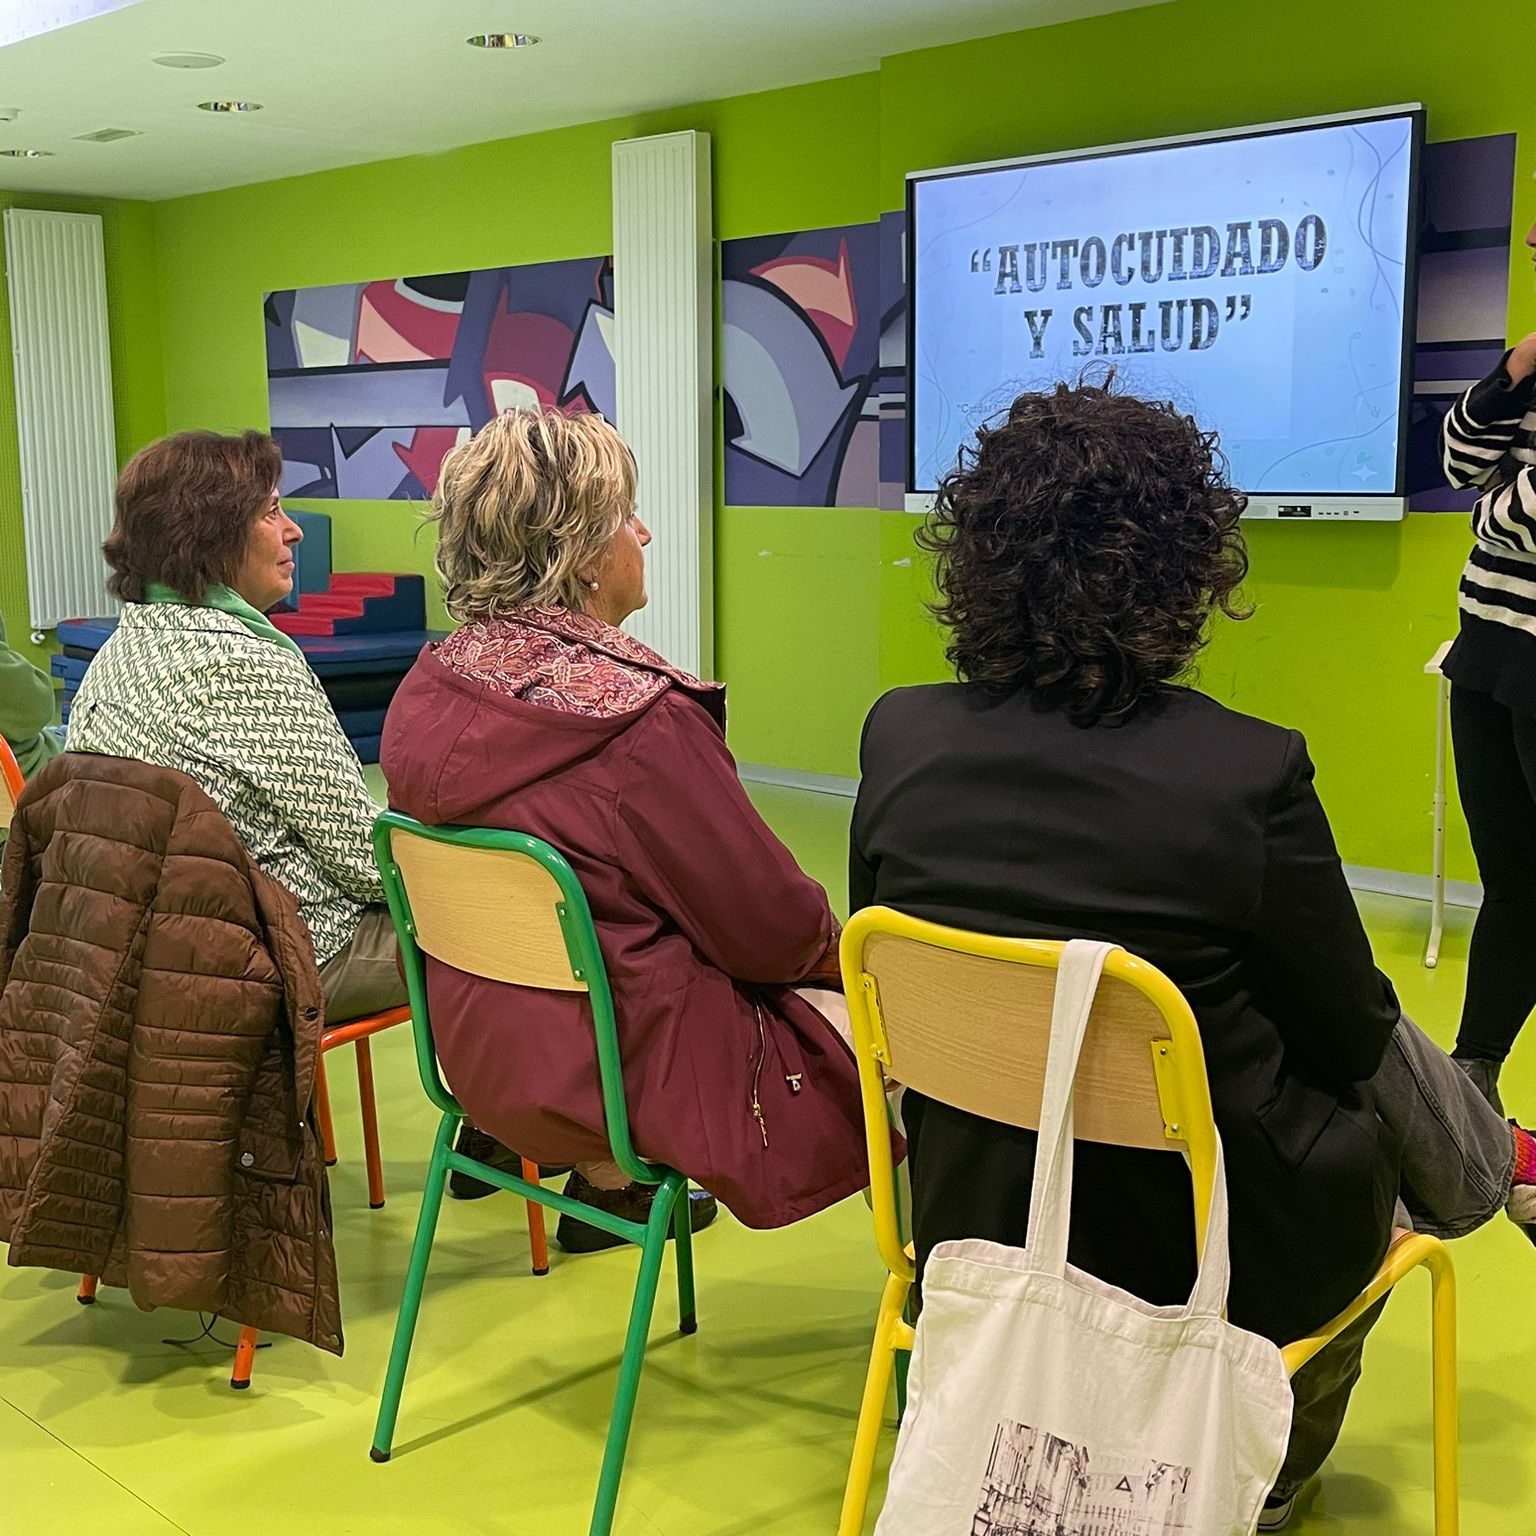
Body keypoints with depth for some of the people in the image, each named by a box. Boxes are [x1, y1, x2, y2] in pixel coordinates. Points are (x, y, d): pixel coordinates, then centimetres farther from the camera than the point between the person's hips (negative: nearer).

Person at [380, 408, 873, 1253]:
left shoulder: (428, 688, -3)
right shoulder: (637, 717, -28)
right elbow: (770, 923, -17)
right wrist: (832, 944, 7)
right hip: (625, 1070, -8)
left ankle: (605, 1180, 29)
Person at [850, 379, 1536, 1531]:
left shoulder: (899, 738, -13)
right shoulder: (1249, 773, -25)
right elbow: (1351, 1038, -11)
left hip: (977, 1226, 4)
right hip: (1218, 1258, -4)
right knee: (1387, 1066, 28)